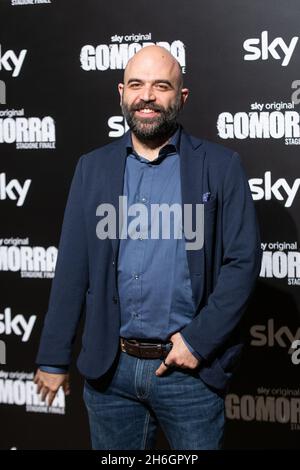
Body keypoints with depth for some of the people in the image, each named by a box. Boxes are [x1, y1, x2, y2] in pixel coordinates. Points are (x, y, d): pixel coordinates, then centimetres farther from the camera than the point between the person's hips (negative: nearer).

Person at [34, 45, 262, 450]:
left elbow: (242, 263, -5)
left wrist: (198, 340, -12)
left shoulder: (221, 166, -1)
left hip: (190, 369, -2)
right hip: (109, 370, 3)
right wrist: (53, 358, 3)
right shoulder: (93, 167, 7)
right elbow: (72, 267, 5)